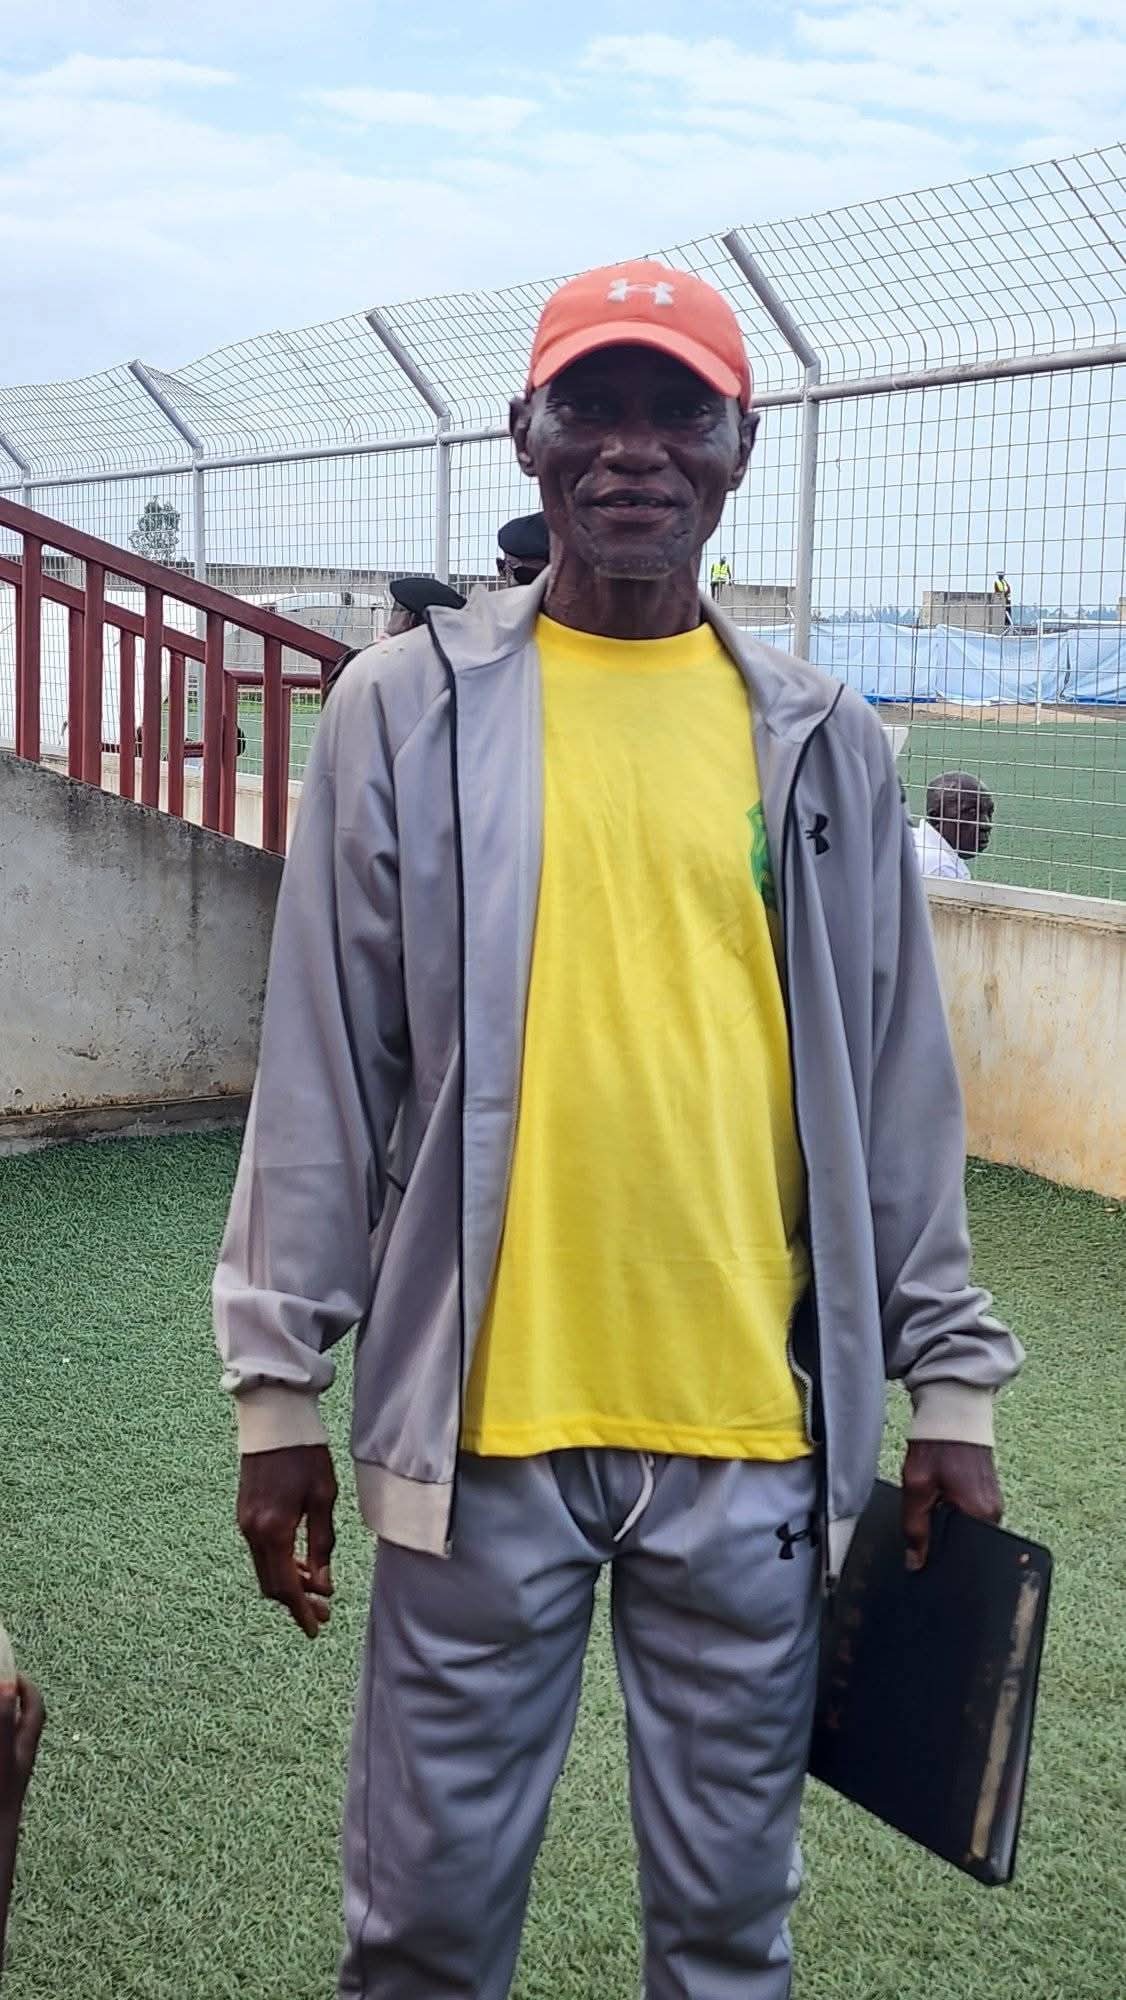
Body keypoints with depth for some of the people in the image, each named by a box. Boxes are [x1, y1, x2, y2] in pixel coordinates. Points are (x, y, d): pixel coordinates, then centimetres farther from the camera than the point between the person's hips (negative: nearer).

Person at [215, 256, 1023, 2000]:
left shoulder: (821, 743, 5)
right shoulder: (409, 711, 0)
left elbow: (896, 1091, 8)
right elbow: (322, 1070, 0)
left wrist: (952, 1385, 7)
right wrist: (278, 1382, 0)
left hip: (752, 1426, 2)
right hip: (482, 1419, -1)